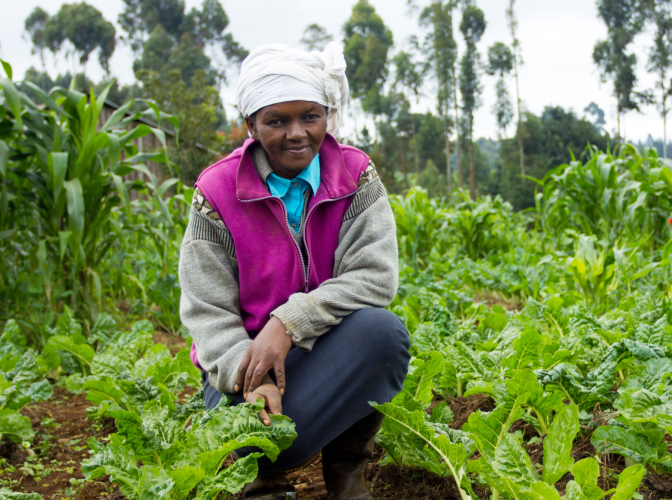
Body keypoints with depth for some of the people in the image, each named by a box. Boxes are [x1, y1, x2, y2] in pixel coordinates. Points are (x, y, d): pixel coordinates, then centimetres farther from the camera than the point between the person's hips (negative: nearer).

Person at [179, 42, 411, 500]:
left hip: (330, 350, 2)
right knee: (254, 437, -33)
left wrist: (289, 323, -28)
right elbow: (207, 312, -9)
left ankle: (345, 463, -7)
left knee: (382, 329, -32)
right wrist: (252, 378, -28)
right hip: (246, 354, -1)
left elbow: (375, 275, -16)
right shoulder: (218, 192, -6)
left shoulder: (356, 178, -3)